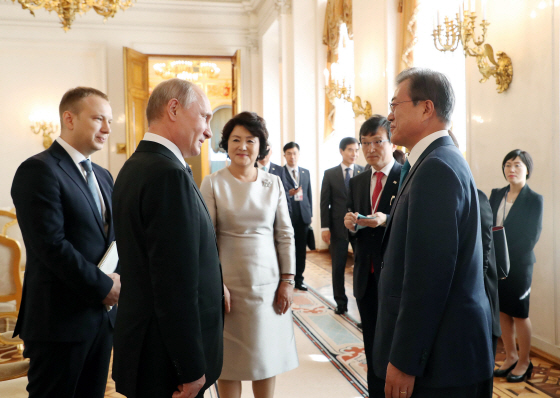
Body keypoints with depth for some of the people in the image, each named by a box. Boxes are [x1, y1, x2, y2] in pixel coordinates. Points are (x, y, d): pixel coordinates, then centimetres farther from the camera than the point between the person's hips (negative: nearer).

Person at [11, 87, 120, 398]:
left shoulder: (103, 176, 14)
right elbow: (51, 244, -20)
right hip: (60, 318, -7)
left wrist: (118, 278, -4)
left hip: (103, 313, 8)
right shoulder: (39, 170, -12)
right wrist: (103, 286, -15)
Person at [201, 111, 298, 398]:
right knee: (229, 358, 9)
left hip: (269, 284, 2)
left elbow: (285, 234, 5)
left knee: (267, 354, 13)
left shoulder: (273, 183, 4)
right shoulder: (212, 184, -3)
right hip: (229, 284, -2)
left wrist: (287, 280, 1)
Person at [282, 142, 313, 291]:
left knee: (301, 250, 8)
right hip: (287, 215, -4)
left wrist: (310, 213, 11)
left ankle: (298, 279, 18)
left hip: (303, 215, 4)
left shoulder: (306, 172, 13)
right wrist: (288, 193, -22)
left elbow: (309, 194, 15)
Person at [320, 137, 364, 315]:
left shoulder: (364, 173, 2)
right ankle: (341, 302, 21)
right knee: (338, 267, 8)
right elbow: (325, 202, 2)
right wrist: (325, 227, -4)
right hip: (338, 227, 1)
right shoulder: (330, 174, 4)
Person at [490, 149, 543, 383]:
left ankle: (524, 362, 20)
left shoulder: (534, 199, -6)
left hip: (518, 265, -5)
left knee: (519, 313, 4)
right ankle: (510, 357, 26)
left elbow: (532, 236, -10)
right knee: (502, 311, 11)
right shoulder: (496, 195, 8)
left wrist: (506, 254, -15)